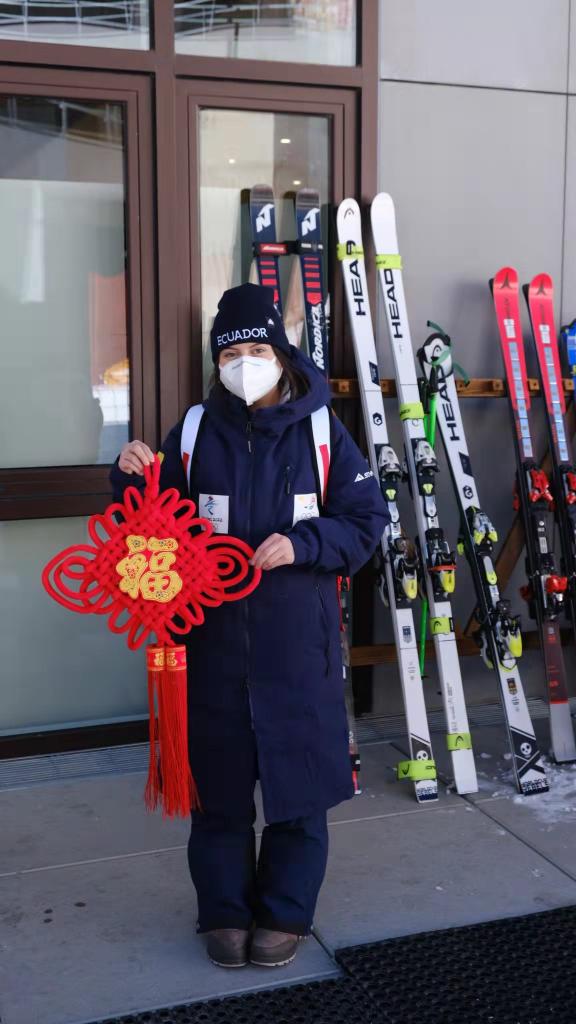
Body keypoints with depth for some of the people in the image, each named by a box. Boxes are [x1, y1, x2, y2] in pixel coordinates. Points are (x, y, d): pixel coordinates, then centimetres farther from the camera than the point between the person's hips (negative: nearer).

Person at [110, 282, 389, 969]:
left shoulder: (319, 430, 0)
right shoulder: (194, 432, 4)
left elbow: (365, 521, 0)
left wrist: (301, 543, -15)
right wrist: (133, 477, -11)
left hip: (297, 635, -1)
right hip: (214, 633, 1)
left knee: (298, 777, 8)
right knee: (219, 779, 9)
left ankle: (286, 912, 26)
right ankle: (224, 910, 27)